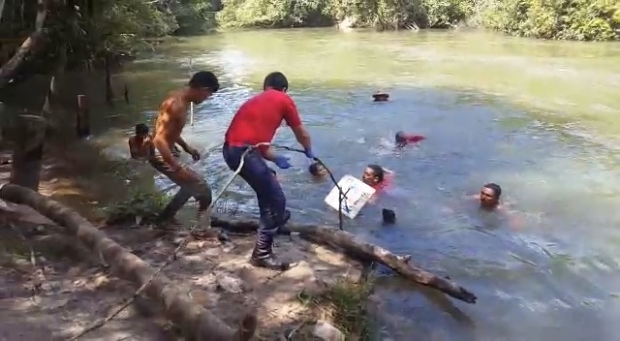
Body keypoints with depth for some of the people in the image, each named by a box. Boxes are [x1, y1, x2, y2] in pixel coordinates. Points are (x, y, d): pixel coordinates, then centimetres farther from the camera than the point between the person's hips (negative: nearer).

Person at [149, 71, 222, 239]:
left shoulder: (179, 97, 5)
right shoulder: (178, 104, -26)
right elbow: (160, 139, -31)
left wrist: (186, 146, 21)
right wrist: (178, 168, -29)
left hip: (164, 152, 10)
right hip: (160, 154, -10)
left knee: (192, 185, 23)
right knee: (203, 191, -3)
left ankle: (164, 218, 34)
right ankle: (204, 230, 10)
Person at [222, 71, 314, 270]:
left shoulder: (256, 101, 28)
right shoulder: (284, 100, 9)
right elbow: (302, 133, 20)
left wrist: (276, 159, 41)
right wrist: (309, 152, 39)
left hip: (231, 149, 9)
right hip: (244, 152, -8)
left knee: (268, 188, 32)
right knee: (276, 199, 0)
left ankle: (275, 220, 52)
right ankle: (261, 254, 3)